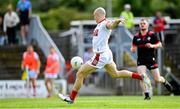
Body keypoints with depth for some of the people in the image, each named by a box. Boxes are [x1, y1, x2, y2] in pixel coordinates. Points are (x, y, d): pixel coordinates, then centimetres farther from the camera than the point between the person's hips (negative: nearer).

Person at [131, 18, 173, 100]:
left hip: (151, 59, -2)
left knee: (157, 79, 2)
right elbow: (133, 48, 13)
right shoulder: (136, 37, 6)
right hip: (141, 60, 2)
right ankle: (147, 95, -8)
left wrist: (152, 46, -17)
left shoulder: (152, 35, -1)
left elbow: (160, 44, 1)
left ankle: (165, 82, 38)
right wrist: (133, 49, -11)